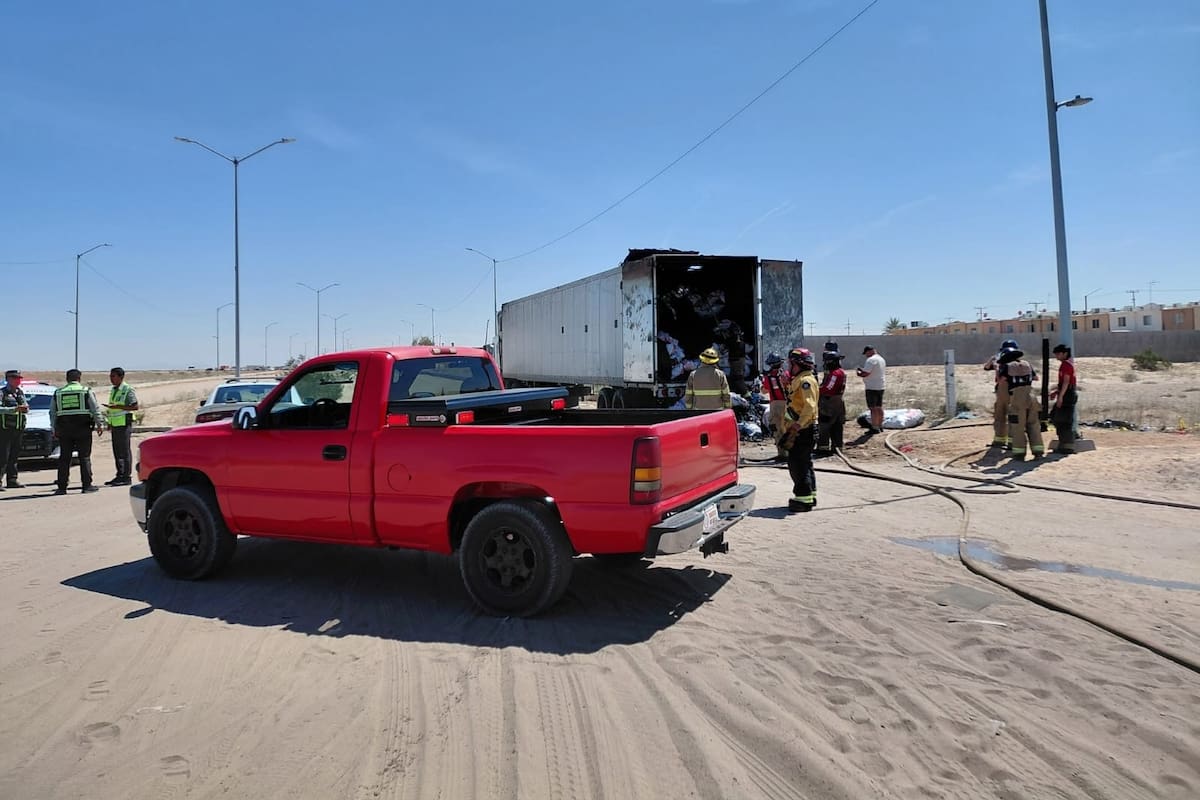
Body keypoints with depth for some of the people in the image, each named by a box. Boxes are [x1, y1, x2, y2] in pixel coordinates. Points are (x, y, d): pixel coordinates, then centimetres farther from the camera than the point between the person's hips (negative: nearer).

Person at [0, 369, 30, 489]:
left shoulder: (20, 393, 15)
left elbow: (26, 408, 17)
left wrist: (25, 408, -5)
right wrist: (14, 409, -26)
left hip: (18, 429, 6)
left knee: (14, 456, 11)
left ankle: (12, 480, 16)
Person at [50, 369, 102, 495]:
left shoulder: (58, 393, 10)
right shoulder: (86, 391, 1)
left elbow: (52, 413, 13)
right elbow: (95, 409, -2)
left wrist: (54, 429, 19)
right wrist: (99, 424, 6)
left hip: (64, 429, 2)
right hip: (83, 428, -2)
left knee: (64, 458, 6)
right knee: (85, 457, 1)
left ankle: (62, 487, 5)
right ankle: (87, 485, 0)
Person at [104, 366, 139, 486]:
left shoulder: (128, 390, -9)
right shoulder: (112, 390, 17)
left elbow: (135, 406, -16)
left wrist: (117, 407, -23)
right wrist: (109, 423, 19)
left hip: (124, 423, -8)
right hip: (115, 424, 8)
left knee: (124, 450, -6)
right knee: (117, 451, 11)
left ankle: (127, 477, -3)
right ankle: (120, 476, 17)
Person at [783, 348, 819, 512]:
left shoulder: (806, 381, -16)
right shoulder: (799, 380, 17)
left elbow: (809, 407, -26)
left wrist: (797, 426, -30)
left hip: (803, 430, -11)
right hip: (800, 430, 11)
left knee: (797, 463, -9)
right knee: (804, 463, 17)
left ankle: (804, 499, -5)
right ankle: (809, 496, 26)